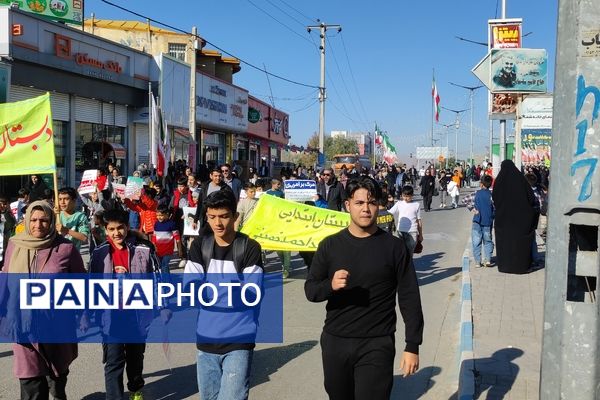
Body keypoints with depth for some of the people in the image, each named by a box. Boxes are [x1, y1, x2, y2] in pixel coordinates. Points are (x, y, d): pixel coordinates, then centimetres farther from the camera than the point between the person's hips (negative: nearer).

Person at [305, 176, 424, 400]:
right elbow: (310, 290, 3)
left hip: (377, 345, -3)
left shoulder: (393, 247, -3)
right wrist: (330, 285, -19)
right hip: (335, 342, 3)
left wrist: (412, 346, -4)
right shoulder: (330, 245, 2)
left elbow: (409, 298, -1)